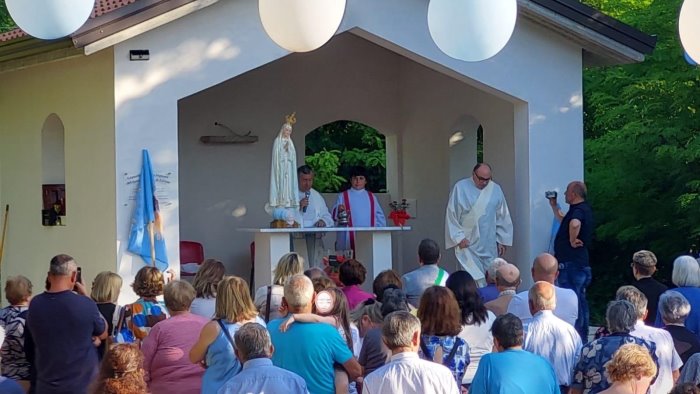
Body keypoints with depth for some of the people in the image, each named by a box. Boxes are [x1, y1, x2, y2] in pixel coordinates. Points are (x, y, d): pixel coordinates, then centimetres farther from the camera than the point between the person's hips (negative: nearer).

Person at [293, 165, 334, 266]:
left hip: (315, 238, 4)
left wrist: (323, 221, 0)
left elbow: (327, 216, 22)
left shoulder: (317, 196, 20)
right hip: (297, 238, -4)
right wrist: (298, 207, -14)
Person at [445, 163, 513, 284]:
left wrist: (502, 240, 8)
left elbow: (502, 217, 10)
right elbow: (451, 215, -1)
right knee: (475, 280, -10)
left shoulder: (495, 189, 4)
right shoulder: (460, 188, -3)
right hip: (467, 244, -3)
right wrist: (459, 237, -6)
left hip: (489, 246, 3)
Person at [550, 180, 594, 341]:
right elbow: (563, 221, 36)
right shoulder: (583, 209, 17)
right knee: (580, 300, 15)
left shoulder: (578, 210, -16)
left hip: (571, 263, -11)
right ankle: (582, 338, 22)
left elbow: (574, 224, -40)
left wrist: (572, 241, -26)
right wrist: (554, 206, 33)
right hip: (581, 263, 11)